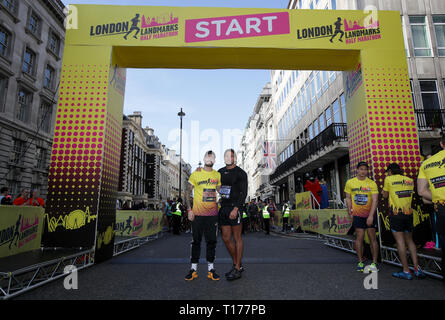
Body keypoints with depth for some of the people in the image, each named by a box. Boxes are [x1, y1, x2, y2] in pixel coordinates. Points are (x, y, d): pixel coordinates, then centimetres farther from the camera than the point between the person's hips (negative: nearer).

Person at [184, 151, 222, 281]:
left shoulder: (217, 175, 8)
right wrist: (189, 209, -8)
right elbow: (188, 192, 0)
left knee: (211, 241, 8)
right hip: (198, 213, -2)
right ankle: (194, 269, 18)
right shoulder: (196, 174, -2)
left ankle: (211, 269, 19)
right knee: (196, 241, 6)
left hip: (213, 213, 3)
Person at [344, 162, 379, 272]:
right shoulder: (350, 182, 2)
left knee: (372, 237, 3)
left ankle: (374, 262, 14)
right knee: (360, 237, 1)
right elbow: (348, 198, 10)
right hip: (357, 214, 1)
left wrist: (371, 216, -19)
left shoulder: (372, 183, -5)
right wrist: (350, 211, 0)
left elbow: (375, 200, -10)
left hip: (370, 214, -1)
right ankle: (360, 262, 11)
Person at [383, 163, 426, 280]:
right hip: (408, 213, 5)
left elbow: (385, 195, 4)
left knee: (400, 241, -2)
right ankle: (417, 268, 10)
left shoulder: (389, 179, -4)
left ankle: (406, 271, 0)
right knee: (409, 240, 15)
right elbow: (409, 193, 20)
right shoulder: (410, 180, 10)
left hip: (395, 214, -5)